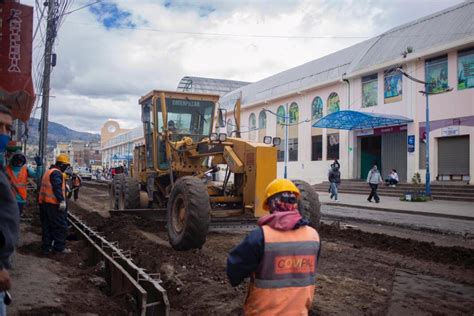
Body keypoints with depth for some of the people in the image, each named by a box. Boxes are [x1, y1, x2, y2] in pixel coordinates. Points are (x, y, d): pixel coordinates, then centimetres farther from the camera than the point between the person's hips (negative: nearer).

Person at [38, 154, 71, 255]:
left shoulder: (49, 171, 20)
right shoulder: (57, 173, -12)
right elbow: (57, 188, -24)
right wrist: (62, 200, -29)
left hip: (44, 203, 10)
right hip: (53, 204, -10)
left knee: (47, 226, 14)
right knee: (61, 226, -1)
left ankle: (46, 247, 17)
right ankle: (59, 247, 3)